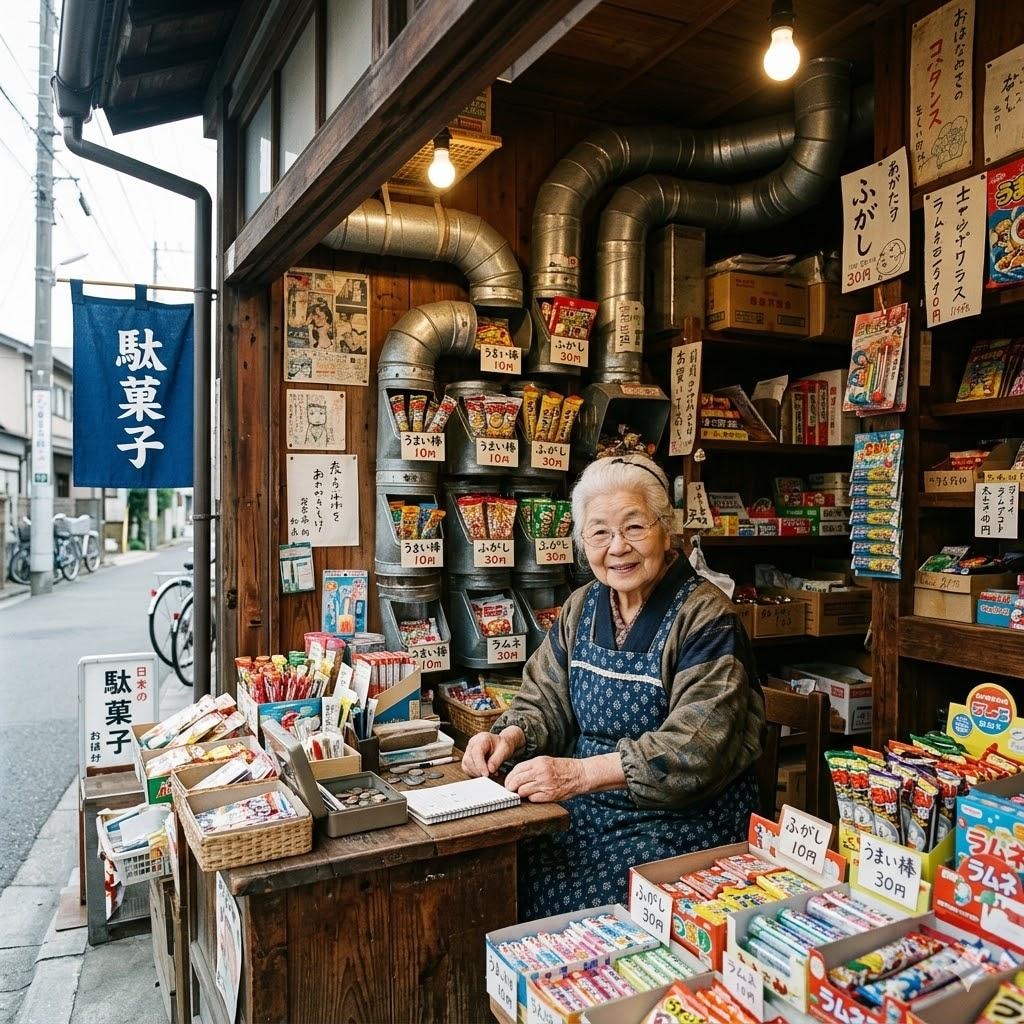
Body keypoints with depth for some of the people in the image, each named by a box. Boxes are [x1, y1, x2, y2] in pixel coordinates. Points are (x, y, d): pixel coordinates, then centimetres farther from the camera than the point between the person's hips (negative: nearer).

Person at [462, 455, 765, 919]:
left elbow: (697, 746, -21)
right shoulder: (581, 607, 8)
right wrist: (509, 737, -13)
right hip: (584, 811, 6)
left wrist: (581, 772, -29)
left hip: (683, 817, -5)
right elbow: (544, 702, 10)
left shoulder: (706, 618, -12)